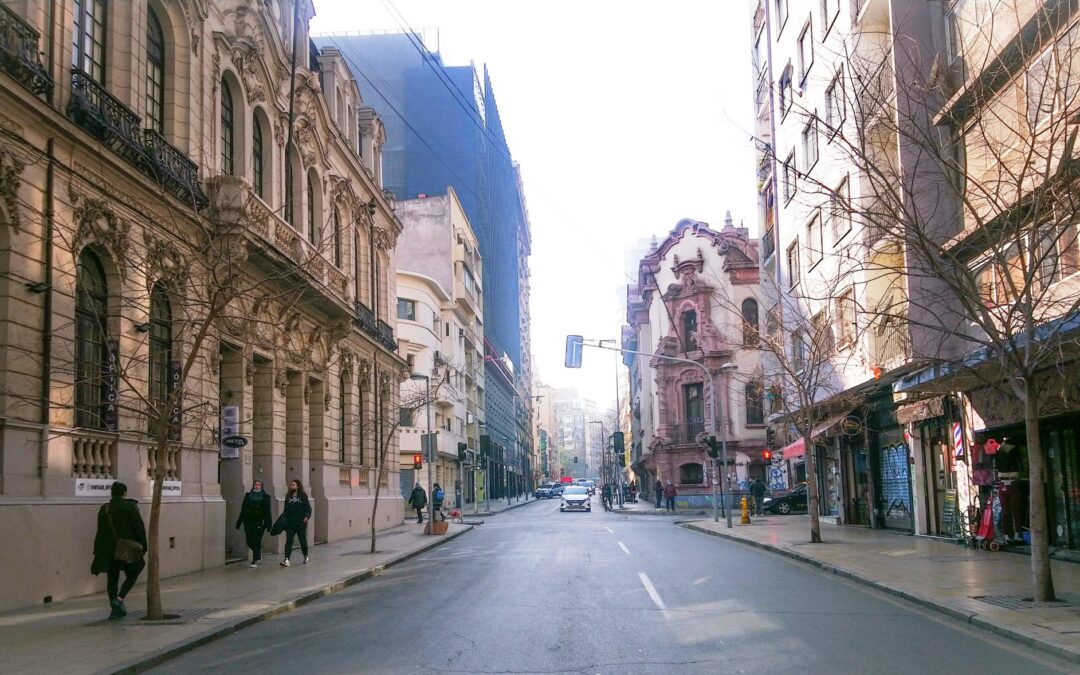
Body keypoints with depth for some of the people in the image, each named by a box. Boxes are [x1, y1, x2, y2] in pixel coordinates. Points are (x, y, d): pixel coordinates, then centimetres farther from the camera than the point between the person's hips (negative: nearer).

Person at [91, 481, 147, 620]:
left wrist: (98, 552, 14)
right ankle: (119, 598, -8)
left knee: (112, 579, 9)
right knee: (132, 575, 13)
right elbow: (139, 527, -10)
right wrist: (143, 546, -1)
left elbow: (100, 531, 9)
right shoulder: (131, 506, -7)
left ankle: (115, 610, 9)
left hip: (108, 550, 4)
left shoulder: (104, 509, 6)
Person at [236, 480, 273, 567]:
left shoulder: (265, 497, 2)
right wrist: (239, 522, 8)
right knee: (249, 542, 3)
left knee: (256, 541, -5)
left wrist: (268, 524, -6)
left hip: (259, 522, -3)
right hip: (248, 521, 3)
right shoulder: (248, 496, 9)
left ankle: (255, 561, 3)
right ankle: (259, 551, 32)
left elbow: (267, 511, 0)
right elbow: (243, 510, 10)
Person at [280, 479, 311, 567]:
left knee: (303, 540, 10)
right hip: (290, 523, 2)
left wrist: (307, 516, -18)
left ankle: (306, 556, 30)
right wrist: (284, 520, 7)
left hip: (301, 523, -2)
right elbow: (286, 510, 14)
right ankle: (286, 560, -14)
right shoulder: (288, 497, 9)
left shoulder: (303, 496, -1)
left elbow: (308, 507, -3)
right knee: (288, 541, -8)